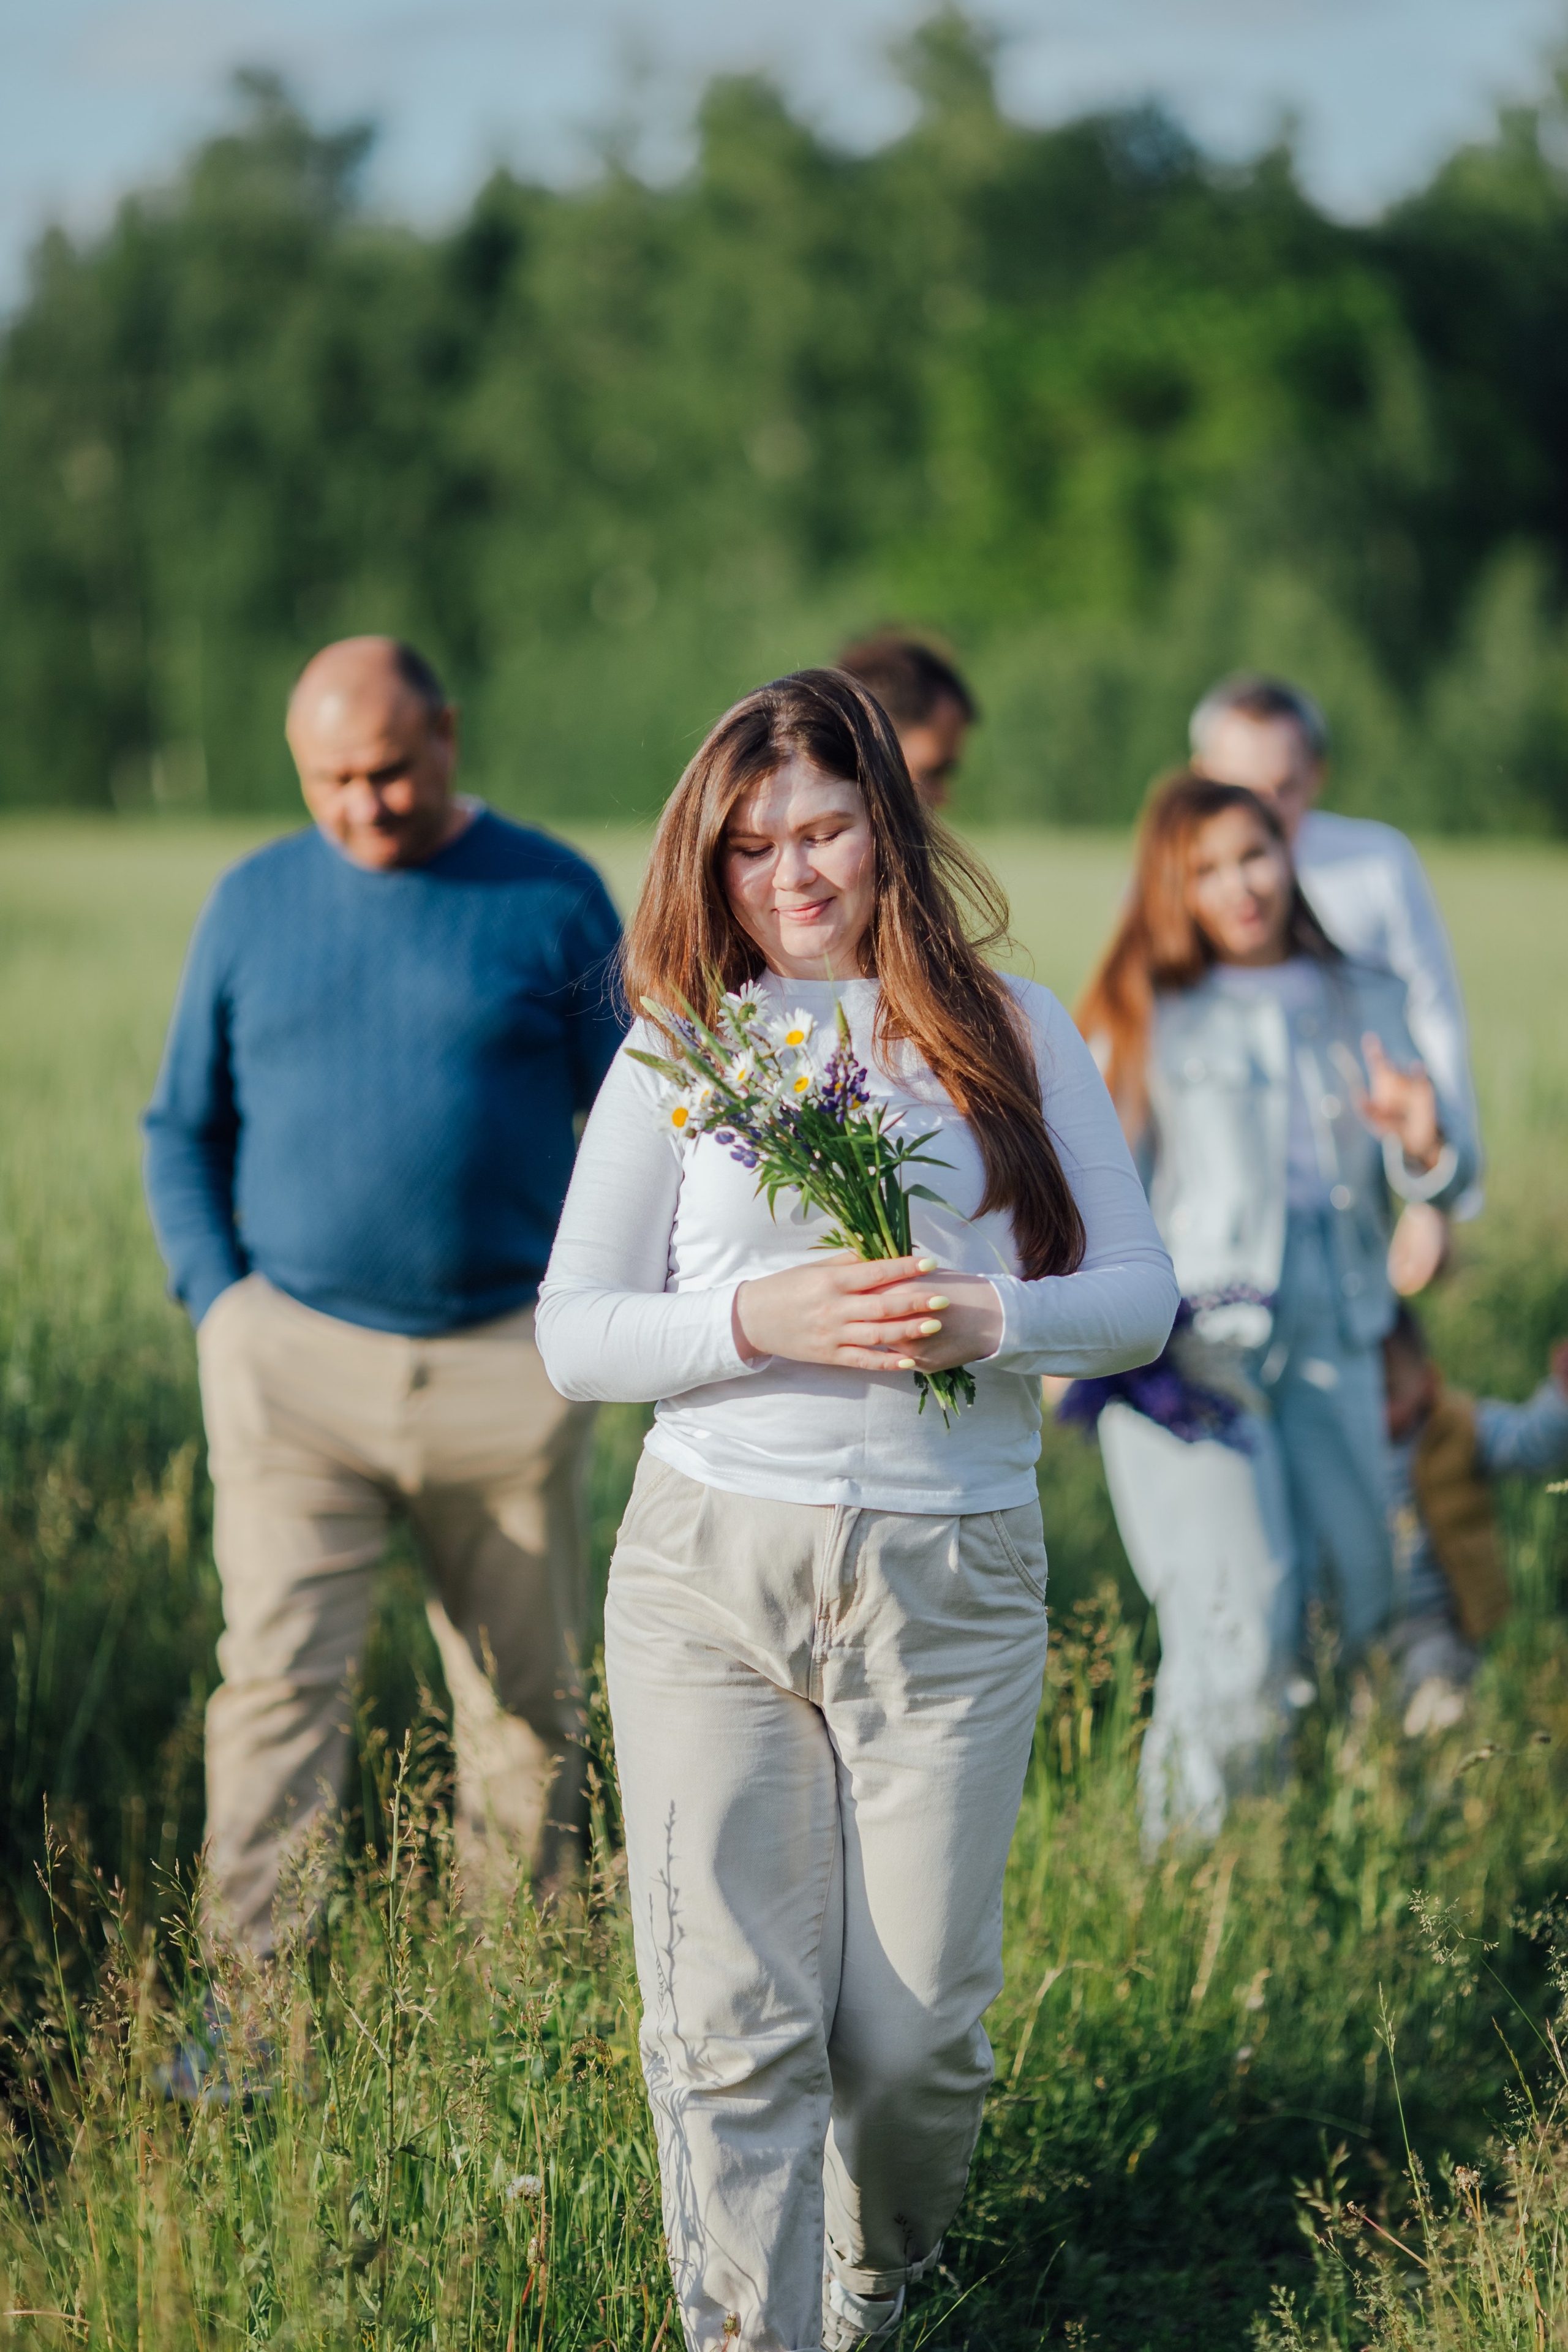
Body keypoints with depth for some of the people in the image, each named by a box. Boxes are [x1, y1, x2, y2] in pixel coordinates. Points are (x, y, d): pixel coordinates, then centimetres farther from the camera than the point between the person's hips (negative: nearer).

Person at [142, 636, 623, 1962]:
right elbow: (182, 1129, 13)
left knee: (528, 1699, 7)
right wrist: (217, 1302, 0)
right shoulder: (255, 902, 6)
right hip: (297, 1358, 0)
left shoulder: (553, 898, 2)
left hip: (508, 1365, 0)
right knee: (275, 1680, -10)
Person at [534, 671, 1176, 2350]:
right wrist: (762, 1321, -14)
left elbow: (1140, 1294, 8)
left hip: (954, 1585, 0)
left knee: (915, 2027, 5)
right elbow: (573, 1333, 4)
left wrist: (996, 1318, -13)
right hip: (711, 1570, 0)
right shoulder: (678, 1046, 7)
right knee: (730, 2025, -5)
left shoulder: (1010, 1033, 8)